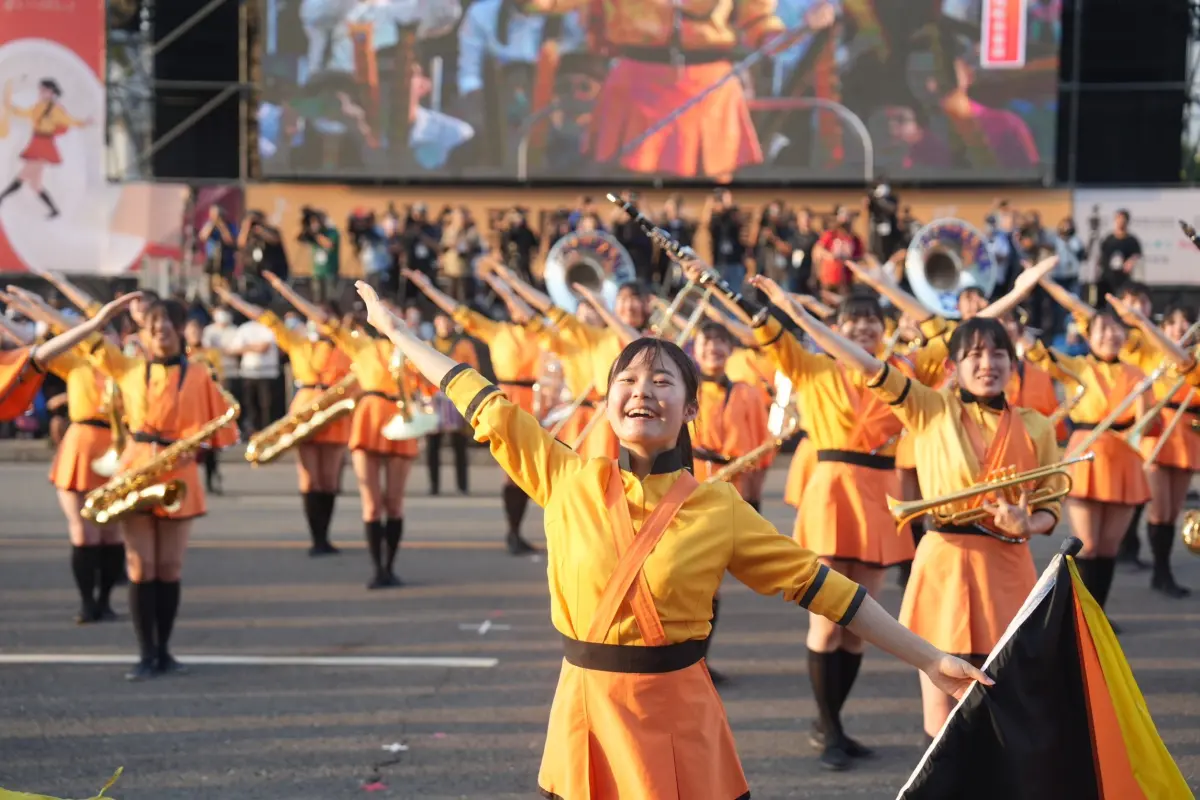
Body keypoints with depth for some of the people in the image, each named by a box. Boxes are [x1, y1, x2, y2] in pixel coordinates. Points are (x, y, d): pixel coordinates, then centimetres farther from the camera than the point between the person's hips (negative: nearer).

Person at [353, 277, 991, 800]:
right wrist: (397, 331, 12)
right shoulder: (568, 480, 0)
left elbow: (819, 584, -2)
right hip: (584, 713, 1)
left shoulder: (719, 509, -4)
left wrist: (929, 660, -2)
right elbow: (488, 407, 7)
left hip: (678, 721, -1)